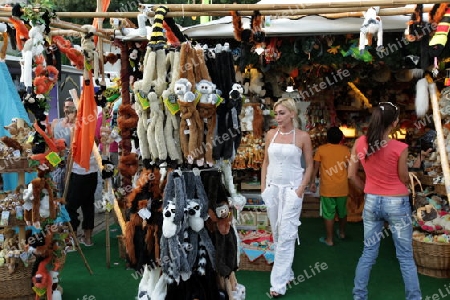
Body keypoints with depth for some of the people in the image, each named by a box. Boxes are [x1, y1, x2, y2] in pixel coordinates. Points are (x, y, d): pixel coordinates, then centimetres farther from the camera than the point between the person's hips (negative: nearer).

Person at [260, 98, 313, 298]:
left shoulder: (303, 136, -6)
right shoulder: (271, 134, 4)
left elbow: (309, 165, 0)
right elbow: (266, 162, 11)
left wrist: (301, 189, -9)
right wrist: (263, 187, 5)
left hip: (292, 189, -4)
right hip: (272, 188, 5)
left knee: (286, 235, -5)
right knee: (277, 234, 11)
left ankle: (278, 282, 0)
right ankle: (286, 273, 26)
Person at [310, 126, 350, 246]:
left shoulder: (321, 149, -8)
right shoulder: (346, 149, -1)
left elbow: (316, 167, -5)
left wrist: (312, 182, 5)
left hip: (327, 188, -3)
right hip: (342, 188, 3)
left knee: (328, 214, 5)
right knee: (342, 212, 21)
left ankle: (329, 239, 11)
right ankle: (342, 232, 39)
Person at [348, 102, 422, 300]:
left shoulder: (360, 143, -5)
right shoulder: (400, 148, -16)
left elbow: (351, 175, 2)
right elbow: (404, 179, -4)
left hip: (371, 202, 4)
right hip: (397, 203, -4)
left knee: (368, 253, 15)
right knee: (405, 257, 9)